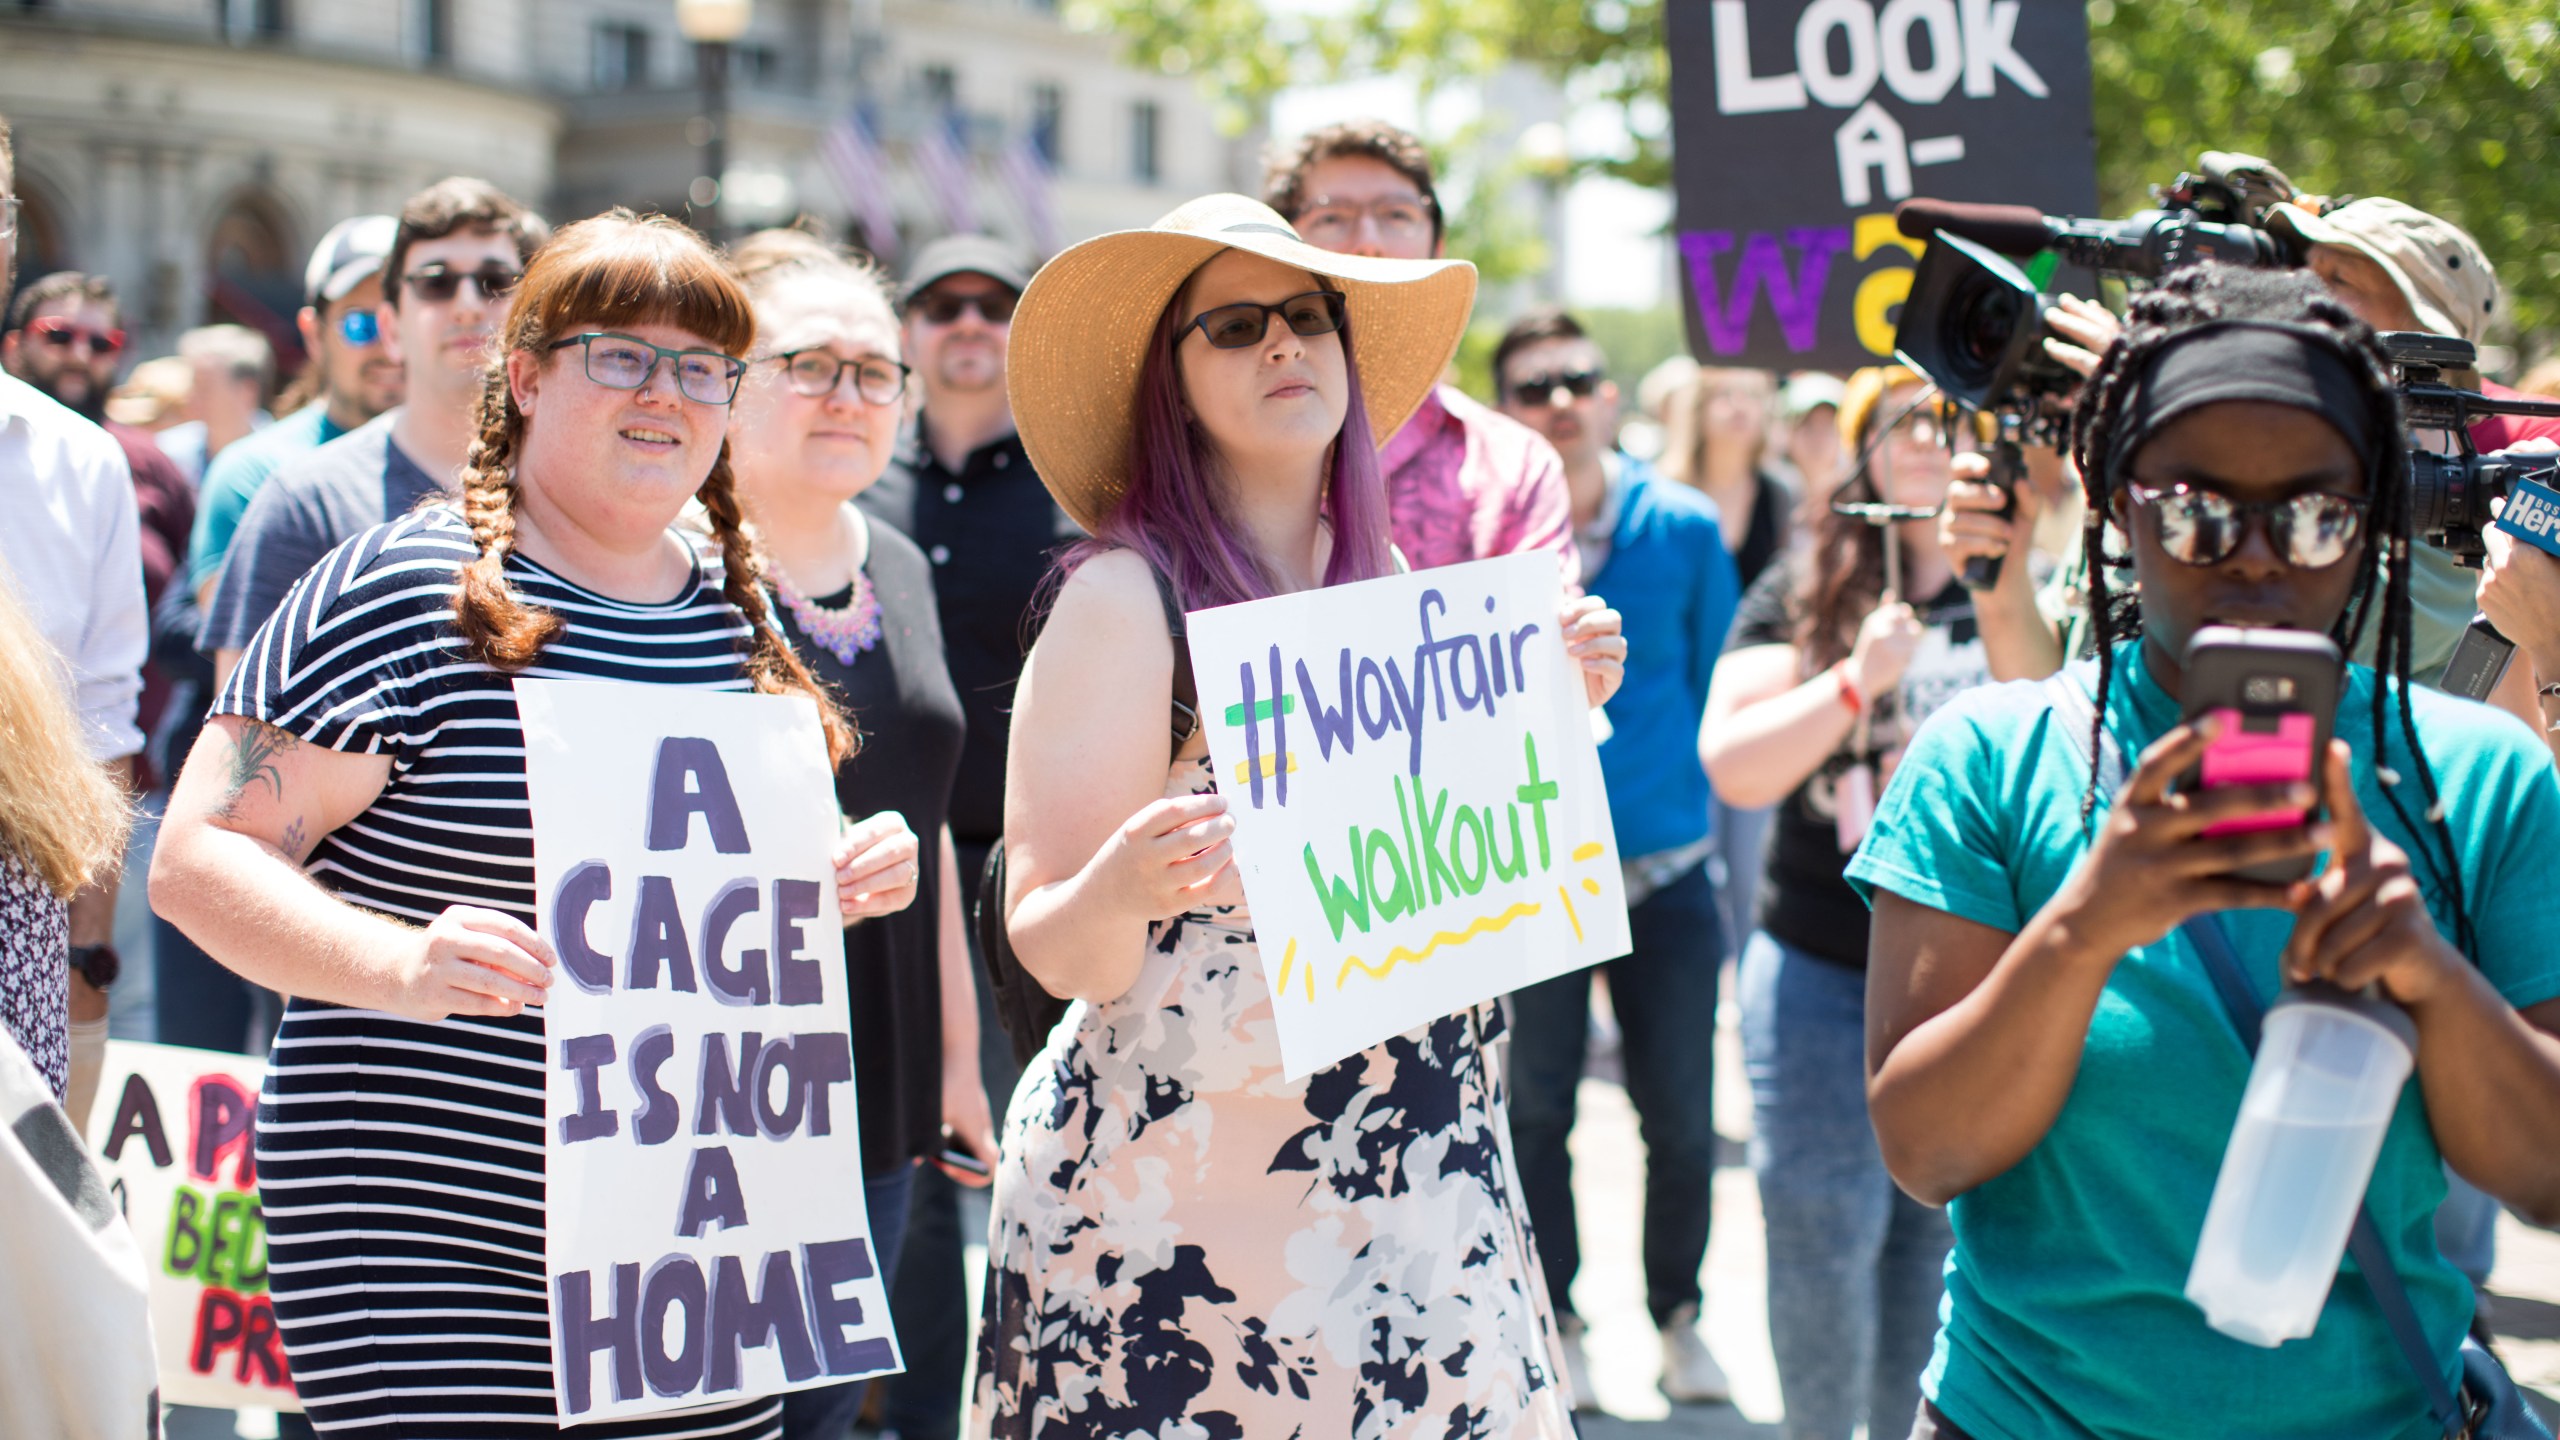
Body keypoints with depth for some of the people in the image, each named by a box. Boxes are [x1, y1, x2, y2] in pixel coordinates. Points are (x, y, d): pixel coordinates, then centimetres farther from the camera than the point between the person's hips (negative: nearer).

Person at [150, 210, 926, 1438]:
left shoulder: (736, 617, 13)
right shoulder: (405, 591, -7)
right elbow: (196, 861, -13)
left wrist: (842, 884, 4)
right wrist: (403, 967, -28)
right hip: (430, 1239, -6)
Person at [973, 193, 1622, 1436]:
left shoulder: (1386, 583, 10)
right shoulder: (1126, 597, -10)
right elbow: (1055, 951, -13)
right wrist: (1119, 888, -35)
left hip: (1415, 1187, 6)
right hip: (1180, 1198, -6)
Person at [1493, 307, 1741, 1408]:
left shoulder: (1685, 530, -1)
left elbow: (1717, 688, 7)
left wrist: (1698, 808, 5)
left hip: (1664, 873, 1)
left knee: (1682, 1121, 4)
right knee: (1535, 1113, 7)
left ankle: (1678, 1314, 25)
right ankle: (1555, 1323, 24)